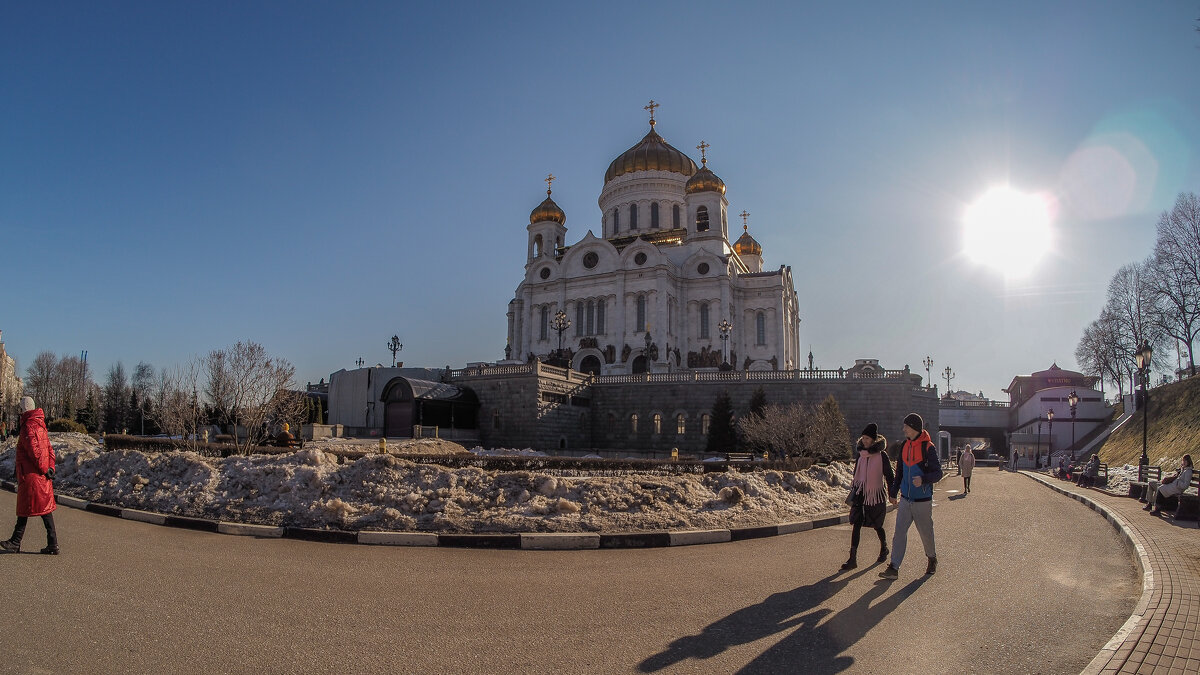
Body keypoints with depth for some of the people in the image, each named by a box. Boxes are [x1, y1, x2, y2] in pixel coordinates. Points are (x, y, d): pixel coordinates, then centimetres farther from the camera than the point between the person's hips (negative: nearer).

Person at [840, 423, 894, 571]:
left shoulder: (882, 456, -10)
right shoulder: (860, 454, 3)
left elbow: (889, 475, -3)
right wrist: (854, 490, 18)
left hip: (876, 494, -3)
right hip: (861, 492, 3)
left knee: (877, 525, 12)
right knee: (857, 524, -7)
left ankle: (884, 549, 41)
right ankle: (853, 559, -8)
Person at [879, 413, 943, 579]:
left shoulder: (928, 448, -12)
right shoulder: (904, 446, 8)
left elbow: (938, 473, -12)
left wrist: (923, 479, -30)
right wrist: (893, 493, 17)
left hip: (923, 501, -5)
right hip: (905, 499, 5)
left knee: (926, 533, 11)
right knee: (899, 533, -1)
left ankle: (932, 559, 37)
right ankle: (893, 568, -2)